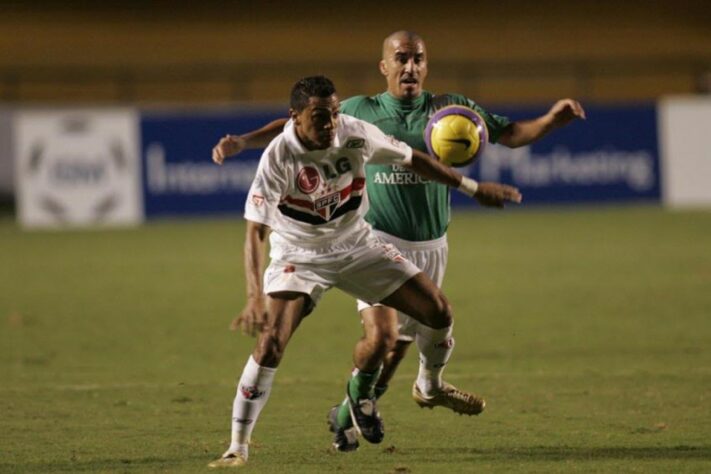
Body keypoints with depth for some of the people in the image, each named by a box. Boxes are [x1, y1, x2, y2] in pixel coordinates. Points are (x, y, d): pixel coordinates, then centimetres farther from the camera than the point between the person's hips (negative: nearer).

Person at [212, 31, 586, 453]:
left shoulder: (448, 109, 4)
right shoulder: (360, 111, 2)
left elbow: (509, 134, 4)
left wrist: (550, 121, -14)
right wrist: (244, 141, 2)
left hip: (431, 245, 3)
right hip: (380, 241, -3)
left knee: (403, 340, 7)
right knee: (381, 337, -19)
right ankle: (351, 412, 6)